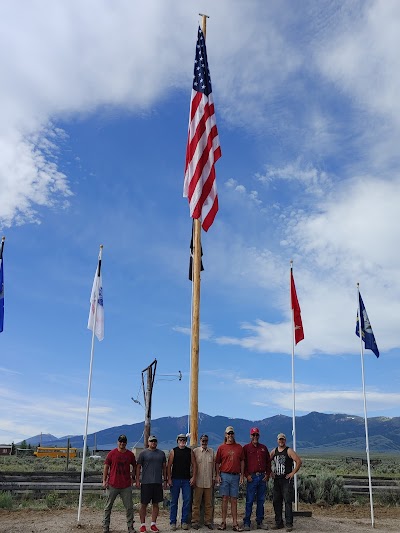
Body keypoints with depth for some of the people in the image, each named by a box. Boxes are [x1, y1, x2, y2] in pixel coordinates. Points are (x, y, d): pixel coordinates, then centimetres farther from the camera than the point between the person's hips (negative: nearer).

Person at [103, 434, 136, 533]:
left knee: (129, 507, 3)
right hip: (112, 485, -1)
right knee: (108, 507, 8)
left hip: (126, 485, 1)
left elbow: (134, 466, 17)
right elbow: (106, 467, 1)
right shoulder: (111, 453, -3)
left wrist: (133, 477, 8)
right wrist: (104, 480, -3)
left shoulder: (130, 454, 3)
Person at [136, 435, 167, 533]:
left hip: (158, 483, 3)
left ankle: (153, 524, 18)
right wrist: (137, 480, -6)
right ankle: (143, 524, 13)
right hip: (146, 483, -3)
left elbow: (164, 467, 14)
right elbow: (138, 467, 0)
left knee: (155, 504, 8)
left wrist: (165, 480, 10)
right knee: (144, 504, 3)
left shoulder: (161, 453, 10)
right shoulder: (143, 453, 0)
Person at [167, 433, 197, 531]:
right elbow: (169, 466, -1)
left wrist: (193, 477, -2)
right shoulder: (173, 451, 2)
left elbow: (193, 464, 6)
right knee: (174, 501, 3)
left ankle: (184, 521, 11)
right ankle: (173, 522, 11)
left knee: (187, 500, 1)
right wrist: (169, 478, -7)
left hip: (187, 480, 2)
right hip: (175, 479, -1)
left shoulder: (190, 451, 7)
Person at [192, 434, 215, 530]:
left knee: (209, 503, 8)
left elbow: (214, 465, 14)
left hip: (209, 481, 3)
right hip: (198, 481, -3)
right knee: (196, 502, 2)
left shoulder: (211, 451, 9)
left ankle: (208, 521, 17)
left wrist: (214, 478, 11)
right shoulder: (195, 451, -1)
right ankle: (195, 521, 10)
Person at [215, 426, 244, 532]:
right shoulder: (221, 447, 3)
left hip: (235, 476, 1)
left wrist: (242, 475, 5)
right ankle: (223, 522, 6)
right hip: (224, 475, -1)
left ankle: (235, 523, 7)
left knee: (234, 500, 5)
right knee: (225, 499, 0)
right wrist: (217, 475, -4)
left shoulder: (239, 447, 8)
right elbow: (217, 462, 5)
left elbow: (242, 461, 10)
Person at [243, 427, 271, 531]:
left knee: (261, 501, 9)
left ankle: (260, 522, 17)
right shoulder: (246, 448, 2)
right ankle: (246, 523, 3)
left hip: (262, 477, 4)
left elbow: (268, 462, 14)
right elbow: (243, 463, -1)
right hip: (252, 477, -4)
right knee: (249, 501, -3)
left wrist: (267, 474, 4)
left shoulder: (264, 448, 13)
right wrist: (247, 475, -9)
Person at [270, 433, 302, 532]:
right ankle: (279, 523, 17)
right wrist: (270, 472, 9)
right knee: (276, 502, 8)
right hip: (276, 480, 6)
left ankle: (289, 524, -3)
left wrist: (293, 473, -13)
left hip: (286, 480, -6)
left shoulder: (289, 451, -4)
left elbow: (299, 461, -12)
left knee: (288, 501, -7)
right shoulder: (274, 451, 12)